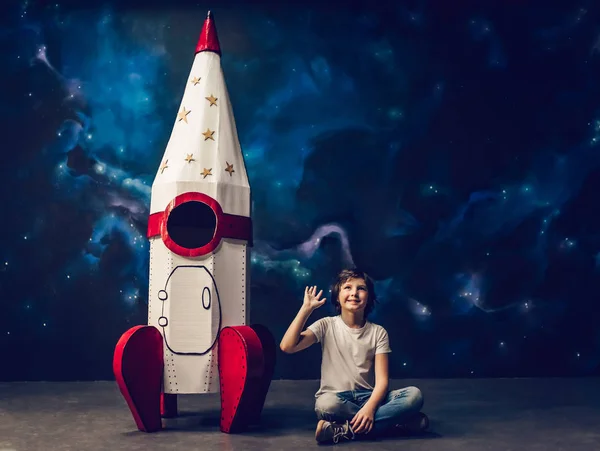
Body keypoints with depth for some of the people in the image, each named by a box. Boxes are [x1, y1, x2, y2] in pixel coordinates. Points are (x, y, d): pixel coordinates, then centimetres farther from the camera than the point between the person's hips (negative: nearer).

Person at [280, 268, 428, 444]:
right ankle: (397, 421, -24)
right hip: (336, 397, -2)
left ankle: (344, 430, -29)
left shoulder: (378, 332, 4)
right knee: (327, 404, -40)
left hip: (367, 397, 2)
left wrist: (369, 408, -26)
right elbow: (287, 346, -12)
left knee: (414, 395, -25)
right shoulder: (327, 326, 2)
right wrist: (306, 309, -12)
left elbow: (382, 379, -6)